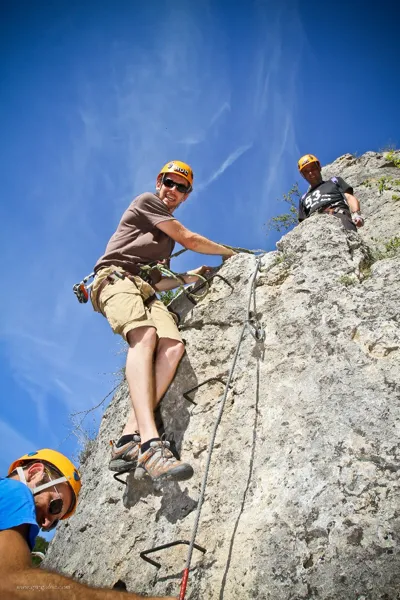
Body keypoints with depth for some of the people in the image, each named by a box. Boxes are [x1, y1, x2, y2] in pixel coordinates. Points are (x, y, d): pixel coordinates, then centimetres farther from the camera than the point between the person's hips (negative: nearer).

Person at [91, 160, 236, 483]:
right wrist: (228, 252, 18)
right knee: (145, 335, -36)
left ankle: (129, 440, -36)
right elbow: (191, 240, 6)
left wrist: (188, 277, 24)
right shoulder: (146, 201, 12)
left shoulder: (167, 236, 34)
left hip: (144, 289, 7)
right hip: (116, 277, -7)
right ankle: (150, 445, -51)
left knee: (173, 345, -25)